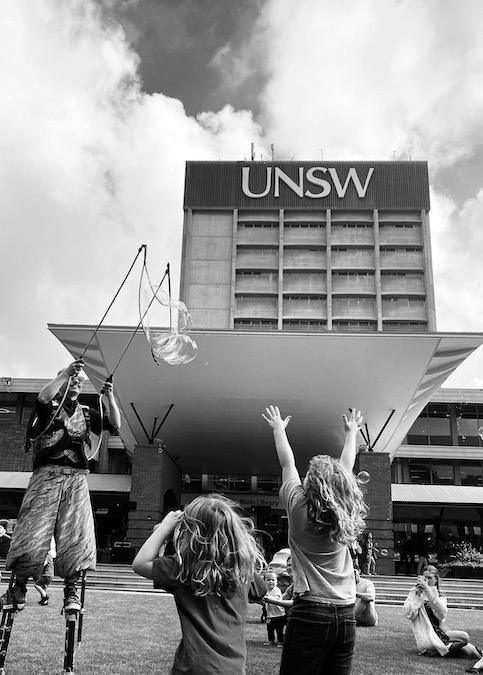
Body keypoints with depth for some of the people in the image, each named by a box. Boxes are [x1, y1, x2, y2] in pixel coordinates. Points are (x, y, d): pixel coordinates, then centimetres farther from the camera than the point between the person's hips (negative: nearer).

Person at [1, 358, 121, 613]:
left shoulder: (86, 413, 20)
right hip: (47, 474, -3)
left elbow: (115, 425, 11)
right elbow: (43, 396, -16)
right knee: (33, 532, -5)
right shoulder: (50, 407, 9)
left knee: (76, 535, -6)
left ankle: (71, 590, 0)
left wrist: (110, 397, -1)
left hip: (76, 478, 3)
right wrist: (66, 372, -18)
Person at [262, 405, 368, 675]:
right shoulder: (347, 515, 3)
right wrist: (352, 432, 35)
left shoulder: (300, 509, -7)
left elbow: (287, 464, 8)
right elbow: (347, 467, 18)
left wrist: (279, 429, 23)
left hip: (310, 612, -4)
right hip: (346, 614, 4)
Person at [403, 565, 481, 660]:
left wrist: (427, 589, -17)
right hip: (426, 637, -5)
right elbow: (408, 614, -15)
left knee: (469, 650, -13)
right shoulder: (415, 592, 1)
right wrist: (418, 594, -15)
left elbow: (442, 615, -11)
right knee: (464, 637, -17)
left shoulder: (440, 596, 12)